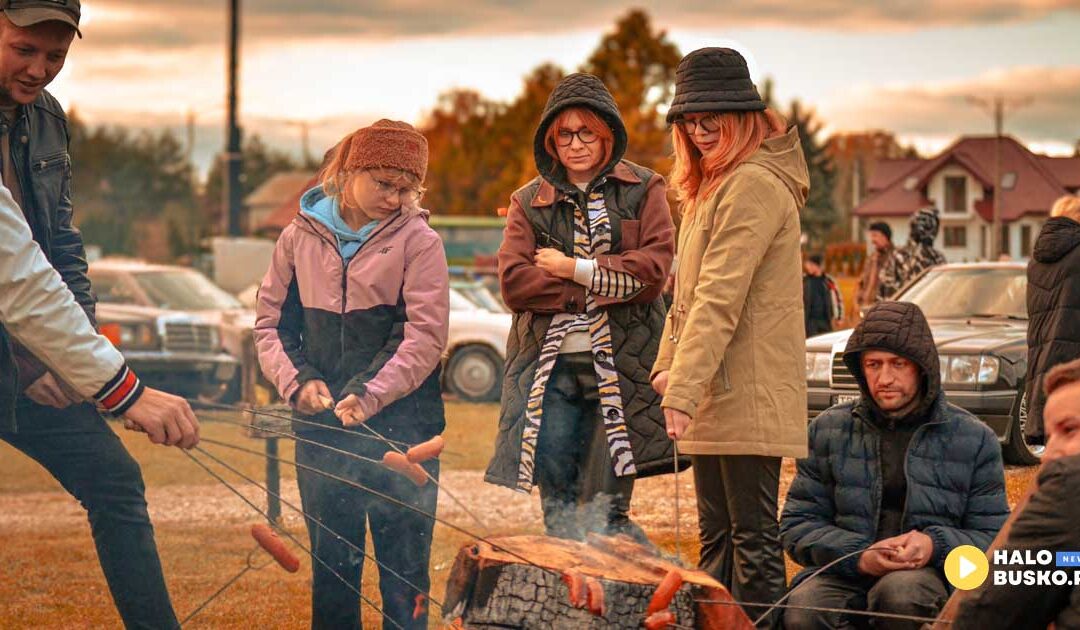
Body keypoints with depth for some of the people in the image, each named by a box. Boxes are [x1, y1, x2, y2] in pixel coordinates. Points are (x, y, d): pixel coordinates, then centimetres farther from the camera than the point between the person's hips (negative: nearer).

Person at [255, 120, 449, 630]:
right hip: (321, 426, 3)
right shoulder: (300, 237, 7)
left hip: (401, 425, -3)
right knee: (331, 565, 9)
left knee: (403, 569, 0)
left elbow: (425, 336, -9)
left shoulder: (417, 240, -2)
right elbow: (270, 324, 11)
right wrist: (297, 380, -7)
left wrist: (371, 396, -19)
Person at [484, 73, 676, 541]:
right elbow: (513, 282, -2)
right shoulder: (529, 202, 13)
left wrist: (575, 269, -5)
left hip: (621, 367, -2)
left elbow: (653, 270, -6)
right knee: (558, 515, -4)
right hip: (550, 369, 2)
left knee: (605, 515, -9)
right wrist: (597, 288, -7)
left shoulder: (644, 191, 9)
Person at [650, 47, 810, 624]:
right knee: (716, 538, 13)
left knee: (753, 538, -6)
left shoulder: (754, 185, -14)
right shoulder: (712, 185, 19)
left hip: (747, 396, -10)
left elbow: (720, 298, -20)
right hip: (714, 401, 10)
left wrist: (684, 392, -24)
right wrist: (668, 365, 9)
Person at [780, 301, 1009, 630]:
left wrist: (936, 546, -14)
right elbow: (797, 525, 8)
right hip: (843, 574, 1)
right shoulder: (827, 430, 11)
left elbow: (995, 539, 8)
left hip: (933, 576, -1)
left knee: (900, 592, -38)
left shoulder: (975, 440, 8)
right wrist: (858, 557, -12)